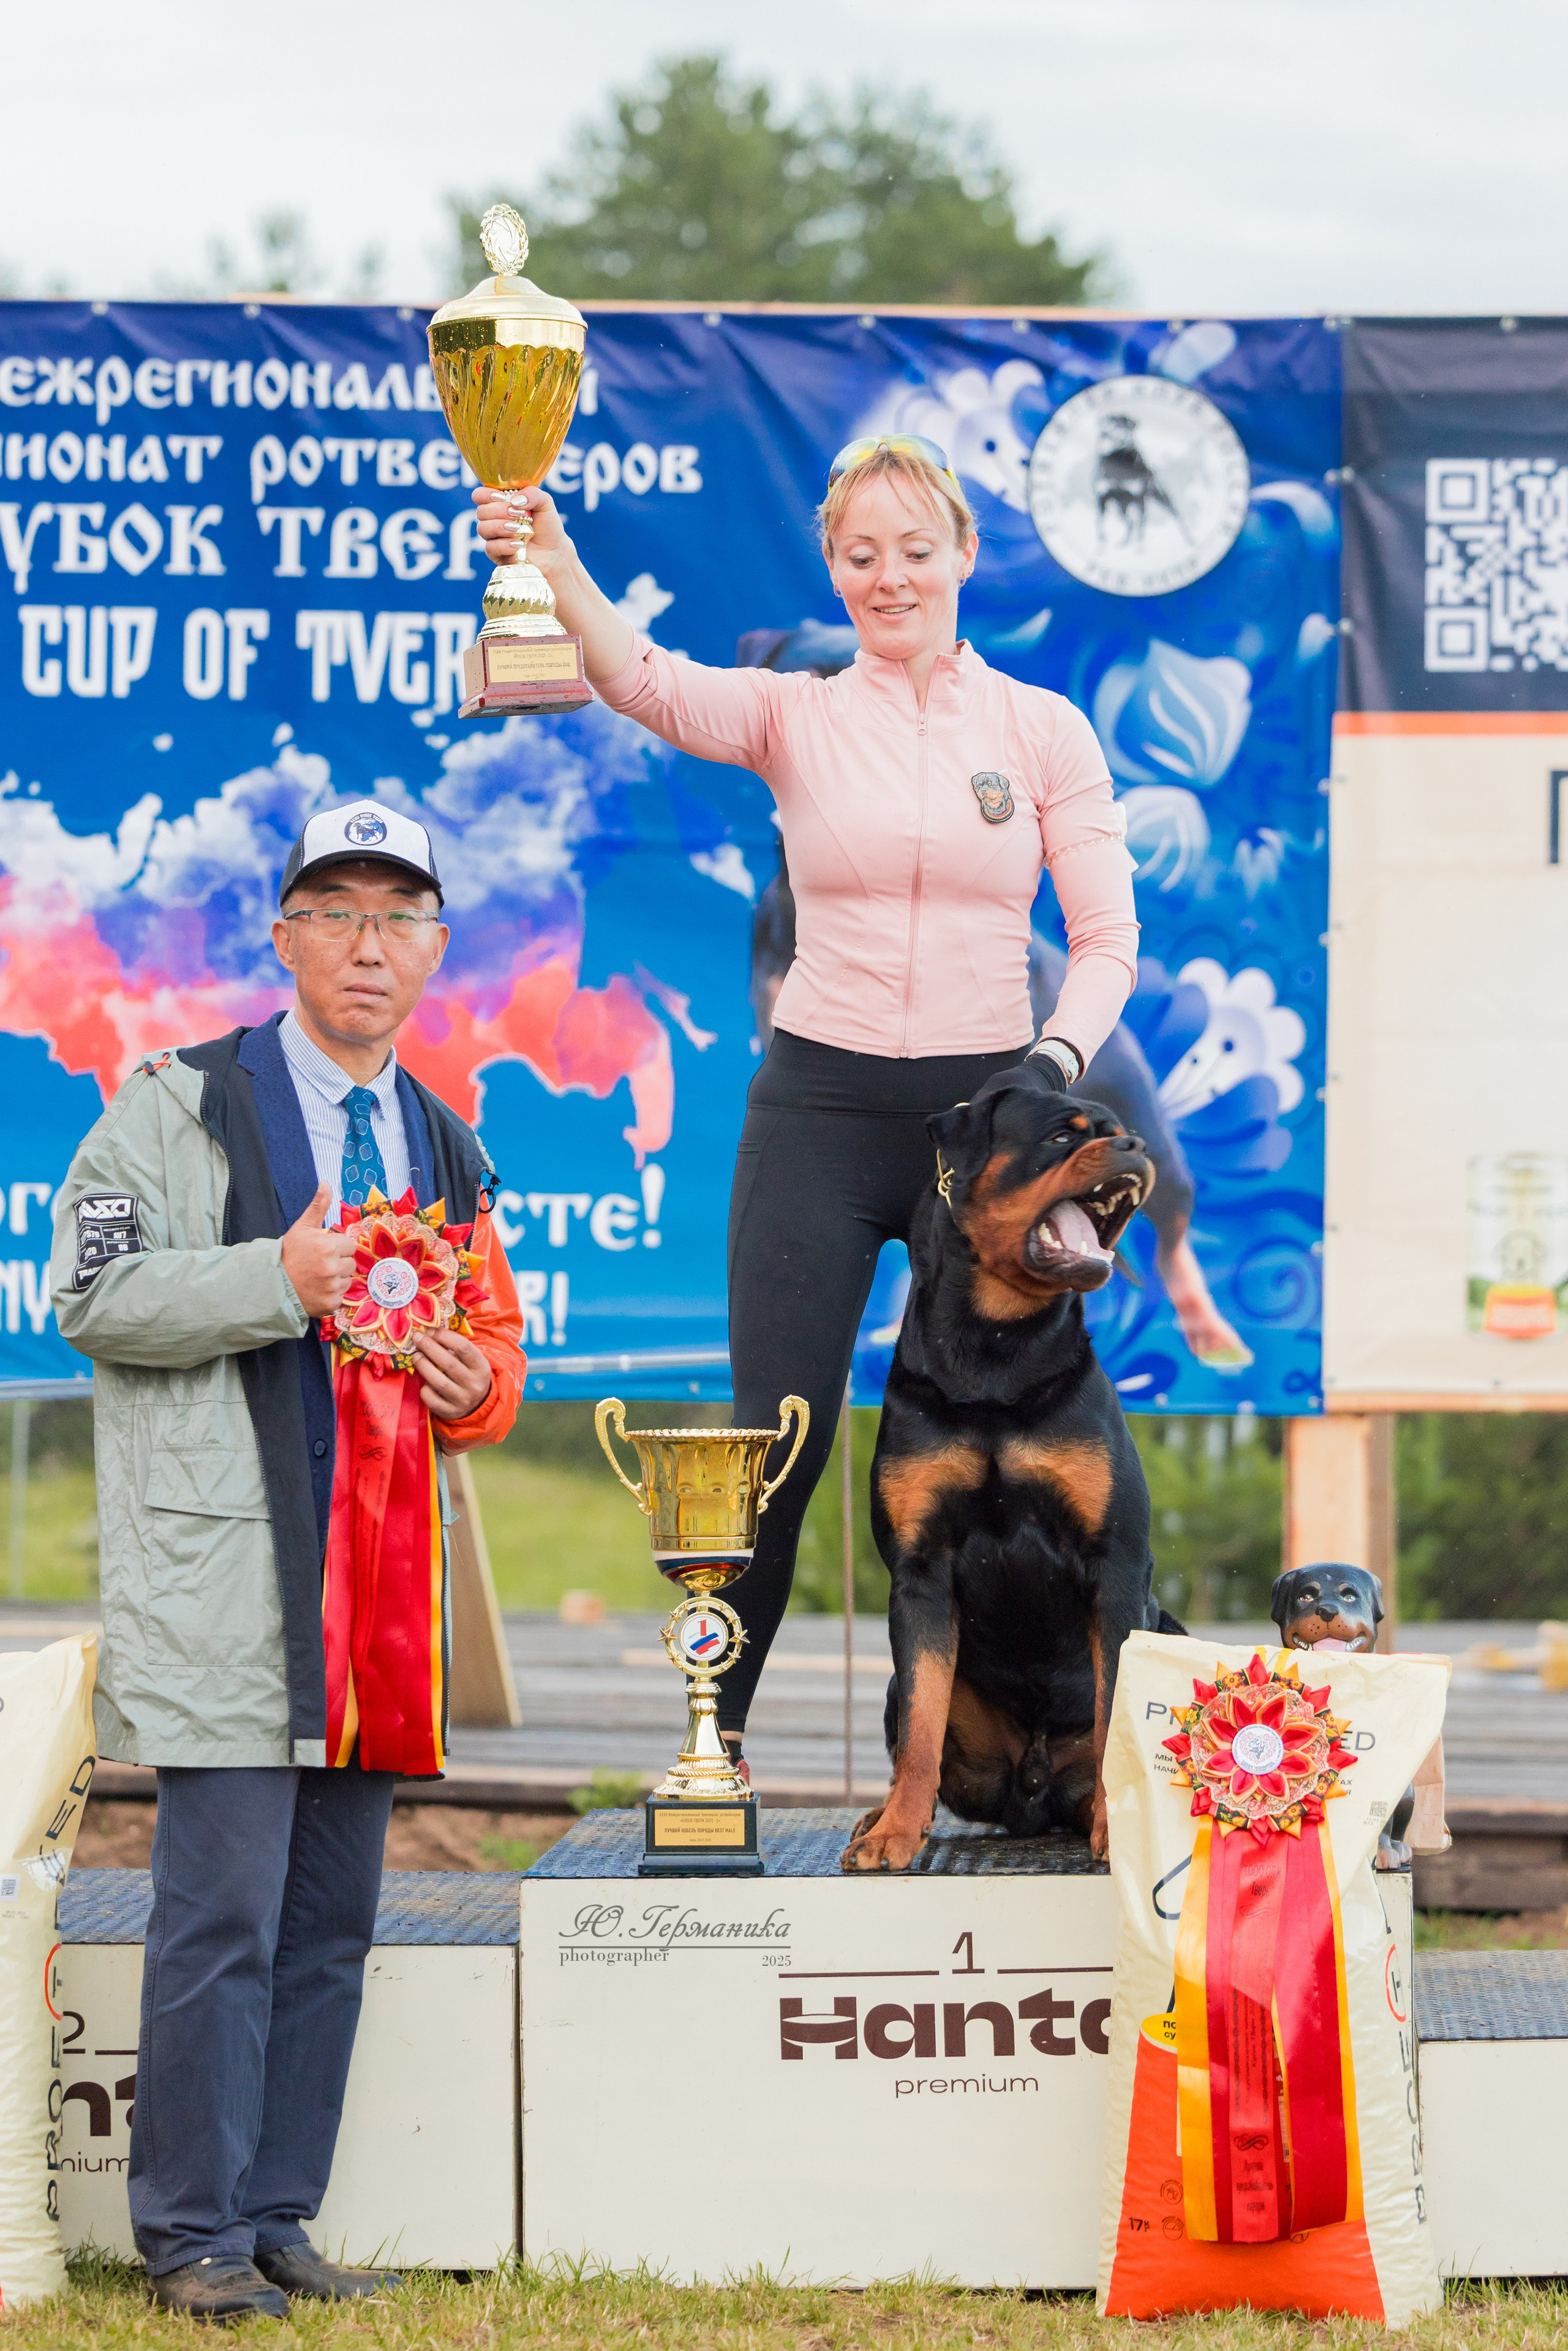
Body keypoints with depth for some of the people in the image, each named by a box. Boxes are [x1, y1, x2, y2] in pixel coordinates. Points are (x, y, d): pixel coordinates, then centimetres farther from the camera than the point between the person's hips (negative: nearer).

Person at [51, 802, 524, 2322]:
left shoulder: (447, 1151, 18)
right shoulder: (183, 1104, 0)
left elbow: (491, 1342, 26)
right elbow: (93, 1295, -9)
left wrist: (475, 1385, 3)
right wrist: (282, 1280, -17)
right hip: (223, 1574, -6)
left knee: (333, 1915, 8)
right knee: (223, 1910, -9)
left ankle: (277, 2222, 15)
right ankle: (192, 2240, -2)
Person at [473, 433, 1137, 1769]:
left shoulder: (1046, 731, 5)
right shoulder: (795, 716, 3)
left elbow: (1108, 937, 4)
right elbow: (646, 683, -18)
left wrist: (1061, 1057, -15)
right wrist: (554, 566, -36)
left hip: (982, 1107, 1)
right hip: (820, 1107, 0)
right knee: (777, 1445, -4)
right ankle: (713, 1737, 11)